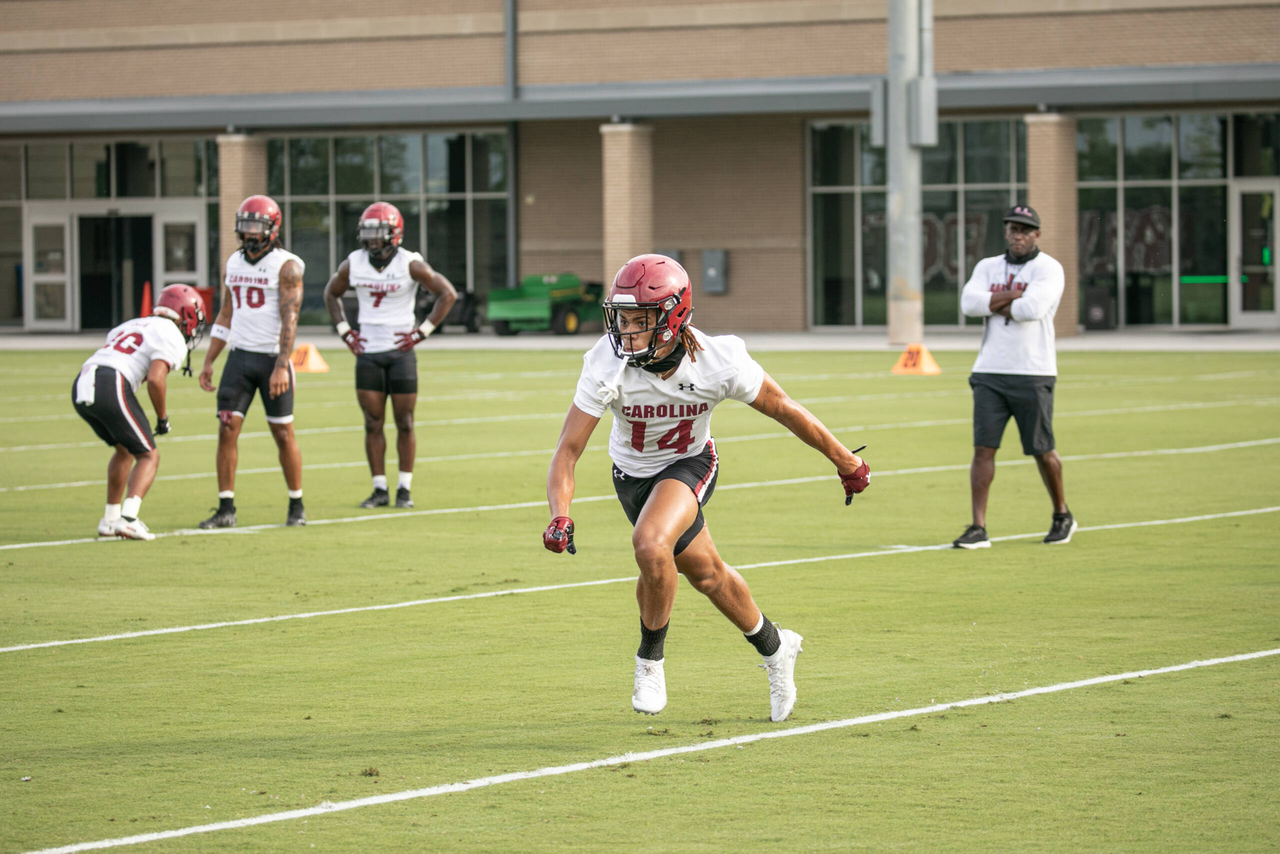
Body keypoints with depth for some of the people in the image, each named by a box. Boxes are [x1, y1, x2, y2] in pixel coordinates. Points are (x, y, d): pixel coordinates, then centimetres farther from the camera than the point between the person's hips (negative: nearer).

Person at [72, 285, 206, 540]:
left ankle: (110, 519, 28)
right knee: (148, 456, 4)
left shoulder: (132, 326, 31)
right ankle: (128, 519, -14)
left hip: (81, 388, 8)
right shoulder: (171, 336, 5)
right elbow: (155, 379, -9)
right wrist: (163, 418, 4)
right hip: (112, 388, -8)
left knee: (125, 449, 27)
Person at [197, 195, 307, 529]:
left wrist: (281, 367, -23)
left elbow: (289, 319, -15)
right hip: (240, 357, 5)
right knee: (227, 430, -4)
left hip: (272, 359, -5)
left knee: (283, 434, 2)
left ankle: (297, 507, 14)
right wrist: (208, 362, 14)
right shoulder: (234, 262, 11)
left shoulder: (286, 266, -9)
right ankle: (226, 509, -1)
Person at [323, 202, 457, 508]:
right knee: (373, 423, 3)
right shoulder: (353, 265, 1)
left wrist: (422, 332, -10)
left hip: (401, 351, -3)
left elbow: (447, 294, -7)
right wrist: (345, 332, 8)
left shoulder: (410, 264, -10)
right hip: (368, 353, 3)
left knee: (404, 423, 1)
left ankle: (405, 489, 8)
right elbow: (331, 293, 19)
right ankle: (379, 489, 9)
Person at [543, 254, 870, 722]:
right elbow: (567, 451, -27)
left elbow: (784, 409, -15)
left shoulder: (719, 364, -31)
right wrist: (560, 516, -44)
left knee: (650, 545, -30)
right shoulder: (608, 367, -30)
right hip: (633, 473, 3)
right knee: (704, 572, 15)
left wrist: (845, 462, -4)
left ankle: (650, 659, -7)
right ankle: (774, 648, 42)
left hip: (689, 465, -3)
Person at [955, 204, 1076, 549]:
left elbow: (1032, 309, -20)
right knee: (983, 448, -6)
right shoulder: (988, 267, 12)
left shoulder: (1048, 269, -3)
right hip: (989, 373, 4)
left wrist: (995, 304, -6)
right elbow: (969, 303, -6)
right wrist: (1013, 296, -12)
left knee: (1041, 451, 4)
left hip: (1033, 375, -4)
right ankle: (978, 528, -7)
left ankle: (1062, 516, 25)